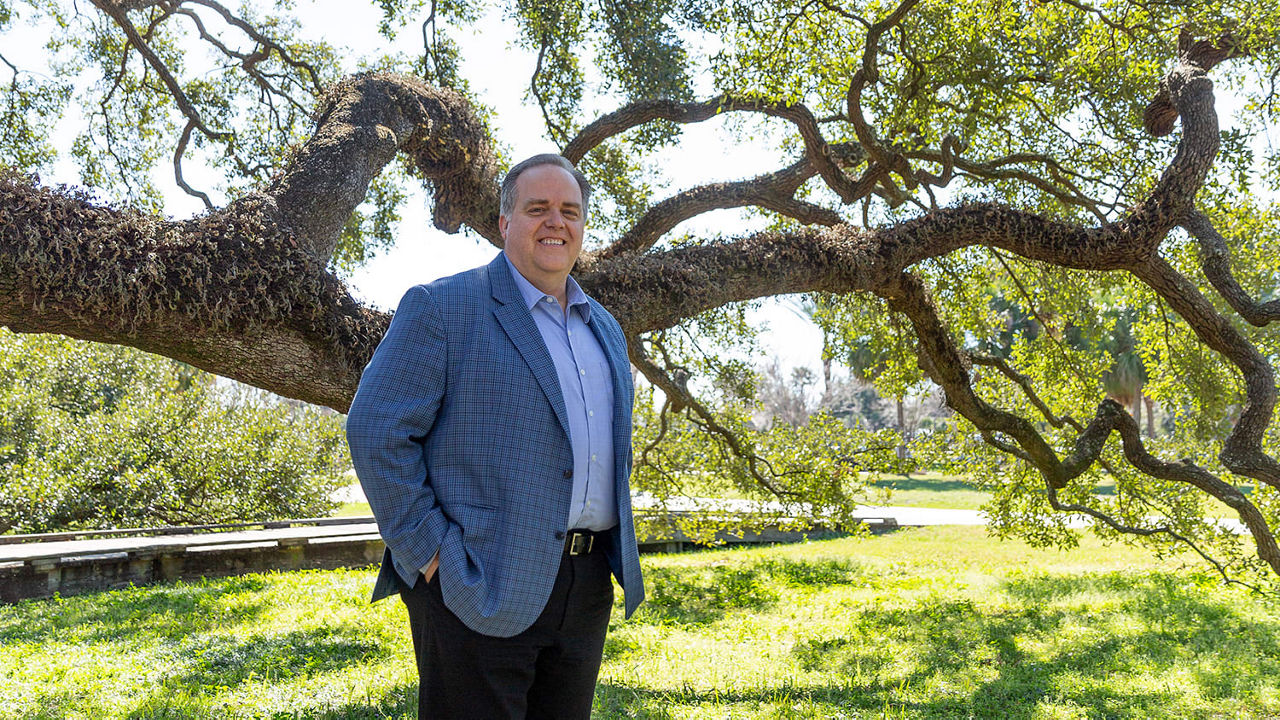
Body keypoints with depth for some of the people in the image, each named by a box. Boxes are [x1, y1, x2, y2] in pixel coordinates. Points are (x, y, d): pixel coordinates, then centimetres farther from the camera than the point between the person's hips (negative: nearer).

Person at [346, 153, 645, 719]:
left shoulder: (605, 329, 17)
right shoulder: (441, 307, -5)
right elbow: (375, 432, -12)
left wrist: (615, 553, 15)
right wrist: (429, 553, -15)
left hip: (587, 587, 7)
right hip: (480, 589, -6)